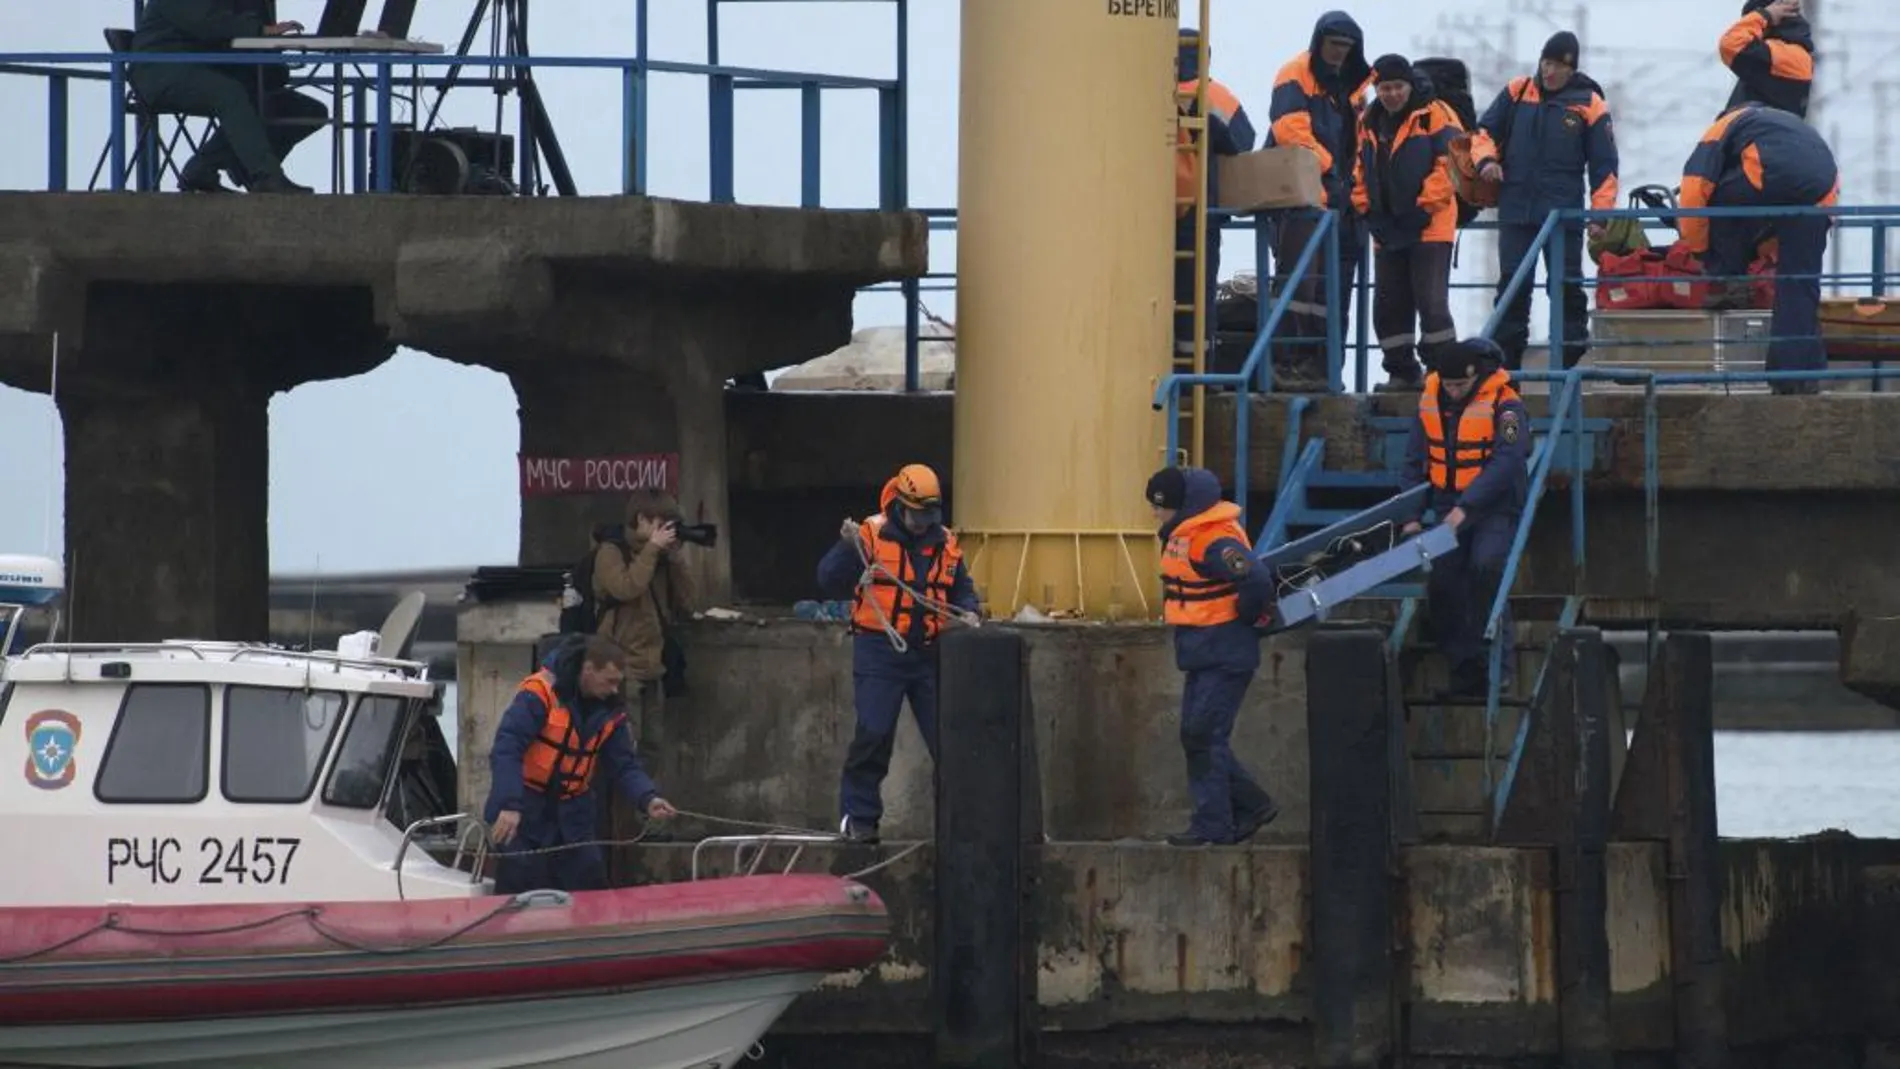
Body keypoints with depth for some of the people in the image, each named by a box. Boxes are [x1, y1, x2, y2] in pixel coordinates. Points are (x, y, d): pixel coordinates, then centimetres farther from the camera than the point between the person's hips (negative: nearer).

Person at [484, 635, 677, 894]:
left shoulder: (610, 711, 3)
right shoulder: (540, 693, -19)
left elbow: (624, 765, 5)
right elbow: (506, 749, -25)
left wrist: (648, 799, -16)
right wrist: (509, 805, -35)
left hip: (572, 816, 6)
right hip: (525, 813, -6)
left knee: (590, 888, 4)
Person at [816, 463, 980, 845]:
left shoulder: (945, 543, 9)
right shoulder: (871, 535, -6)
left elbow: (962, 588, 21)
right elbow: (830, 580, -9)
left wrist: (968, 612, 0)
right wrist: (848, 547, -25)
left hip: (928, 654, 4)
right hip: (879, 652, -4)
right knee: (873, 736, -6)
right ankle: (858, 817, 4)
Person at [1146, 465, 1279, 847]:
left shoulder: (1215, 542, -22)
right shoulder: (1180, 534, 9)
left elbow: (1257, 582, -33)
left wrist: (1243, 617, -16)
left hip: (1225, 655, -10)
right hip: (1202, 655, 10)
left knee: (1204, 737, -9)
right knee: (1197, 738, 13)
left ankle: (1211, 825, -5)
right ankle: (1253, 805, 21)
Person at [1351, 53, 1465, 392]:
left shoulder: (1435, 115, -5)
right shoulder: (1369, 122, 14)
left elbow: (1449, 163, -11)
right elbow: (1361, 171, 19)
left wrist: (1424, 209, -13)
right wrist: (1367, 210, 5)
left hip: (1429, 227, -7)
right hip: (1387, 232, 7)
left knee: (1431, 301, -11)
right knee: (1389, 306, 8)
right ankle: (1401, 372, 17)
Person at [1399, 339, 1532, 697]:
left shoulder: (1505, 405, -12)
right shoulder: (1430, 403, 6)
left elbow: (1506, 461, -23)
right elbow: (1414, 463, 13)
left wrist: (1466, 508, -31)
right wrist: (1412, 515, 3)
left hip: (1494, 507, -5)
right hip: (1448, 509, 5)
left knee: (1486, 565, -28)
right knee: (1440, 580, -7)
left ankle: (1496, 663, -20)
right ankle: (1466, 671, 4)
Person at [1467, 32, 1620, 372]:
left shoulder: (1588, 104, -2)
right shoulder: (1517, 93, 6)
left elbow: (1604, 165, -1)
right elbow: (1485, 131, 13)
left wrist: (1600, 214, -8)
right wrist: (1486, 159, -9)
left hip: (1563, 214, -3)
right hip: (1516, 210, 3)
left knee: (1566, 286, -1)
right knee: (1512, 286, 4)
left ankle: (1573, 352, 4)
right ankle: (1507, 357, 8)